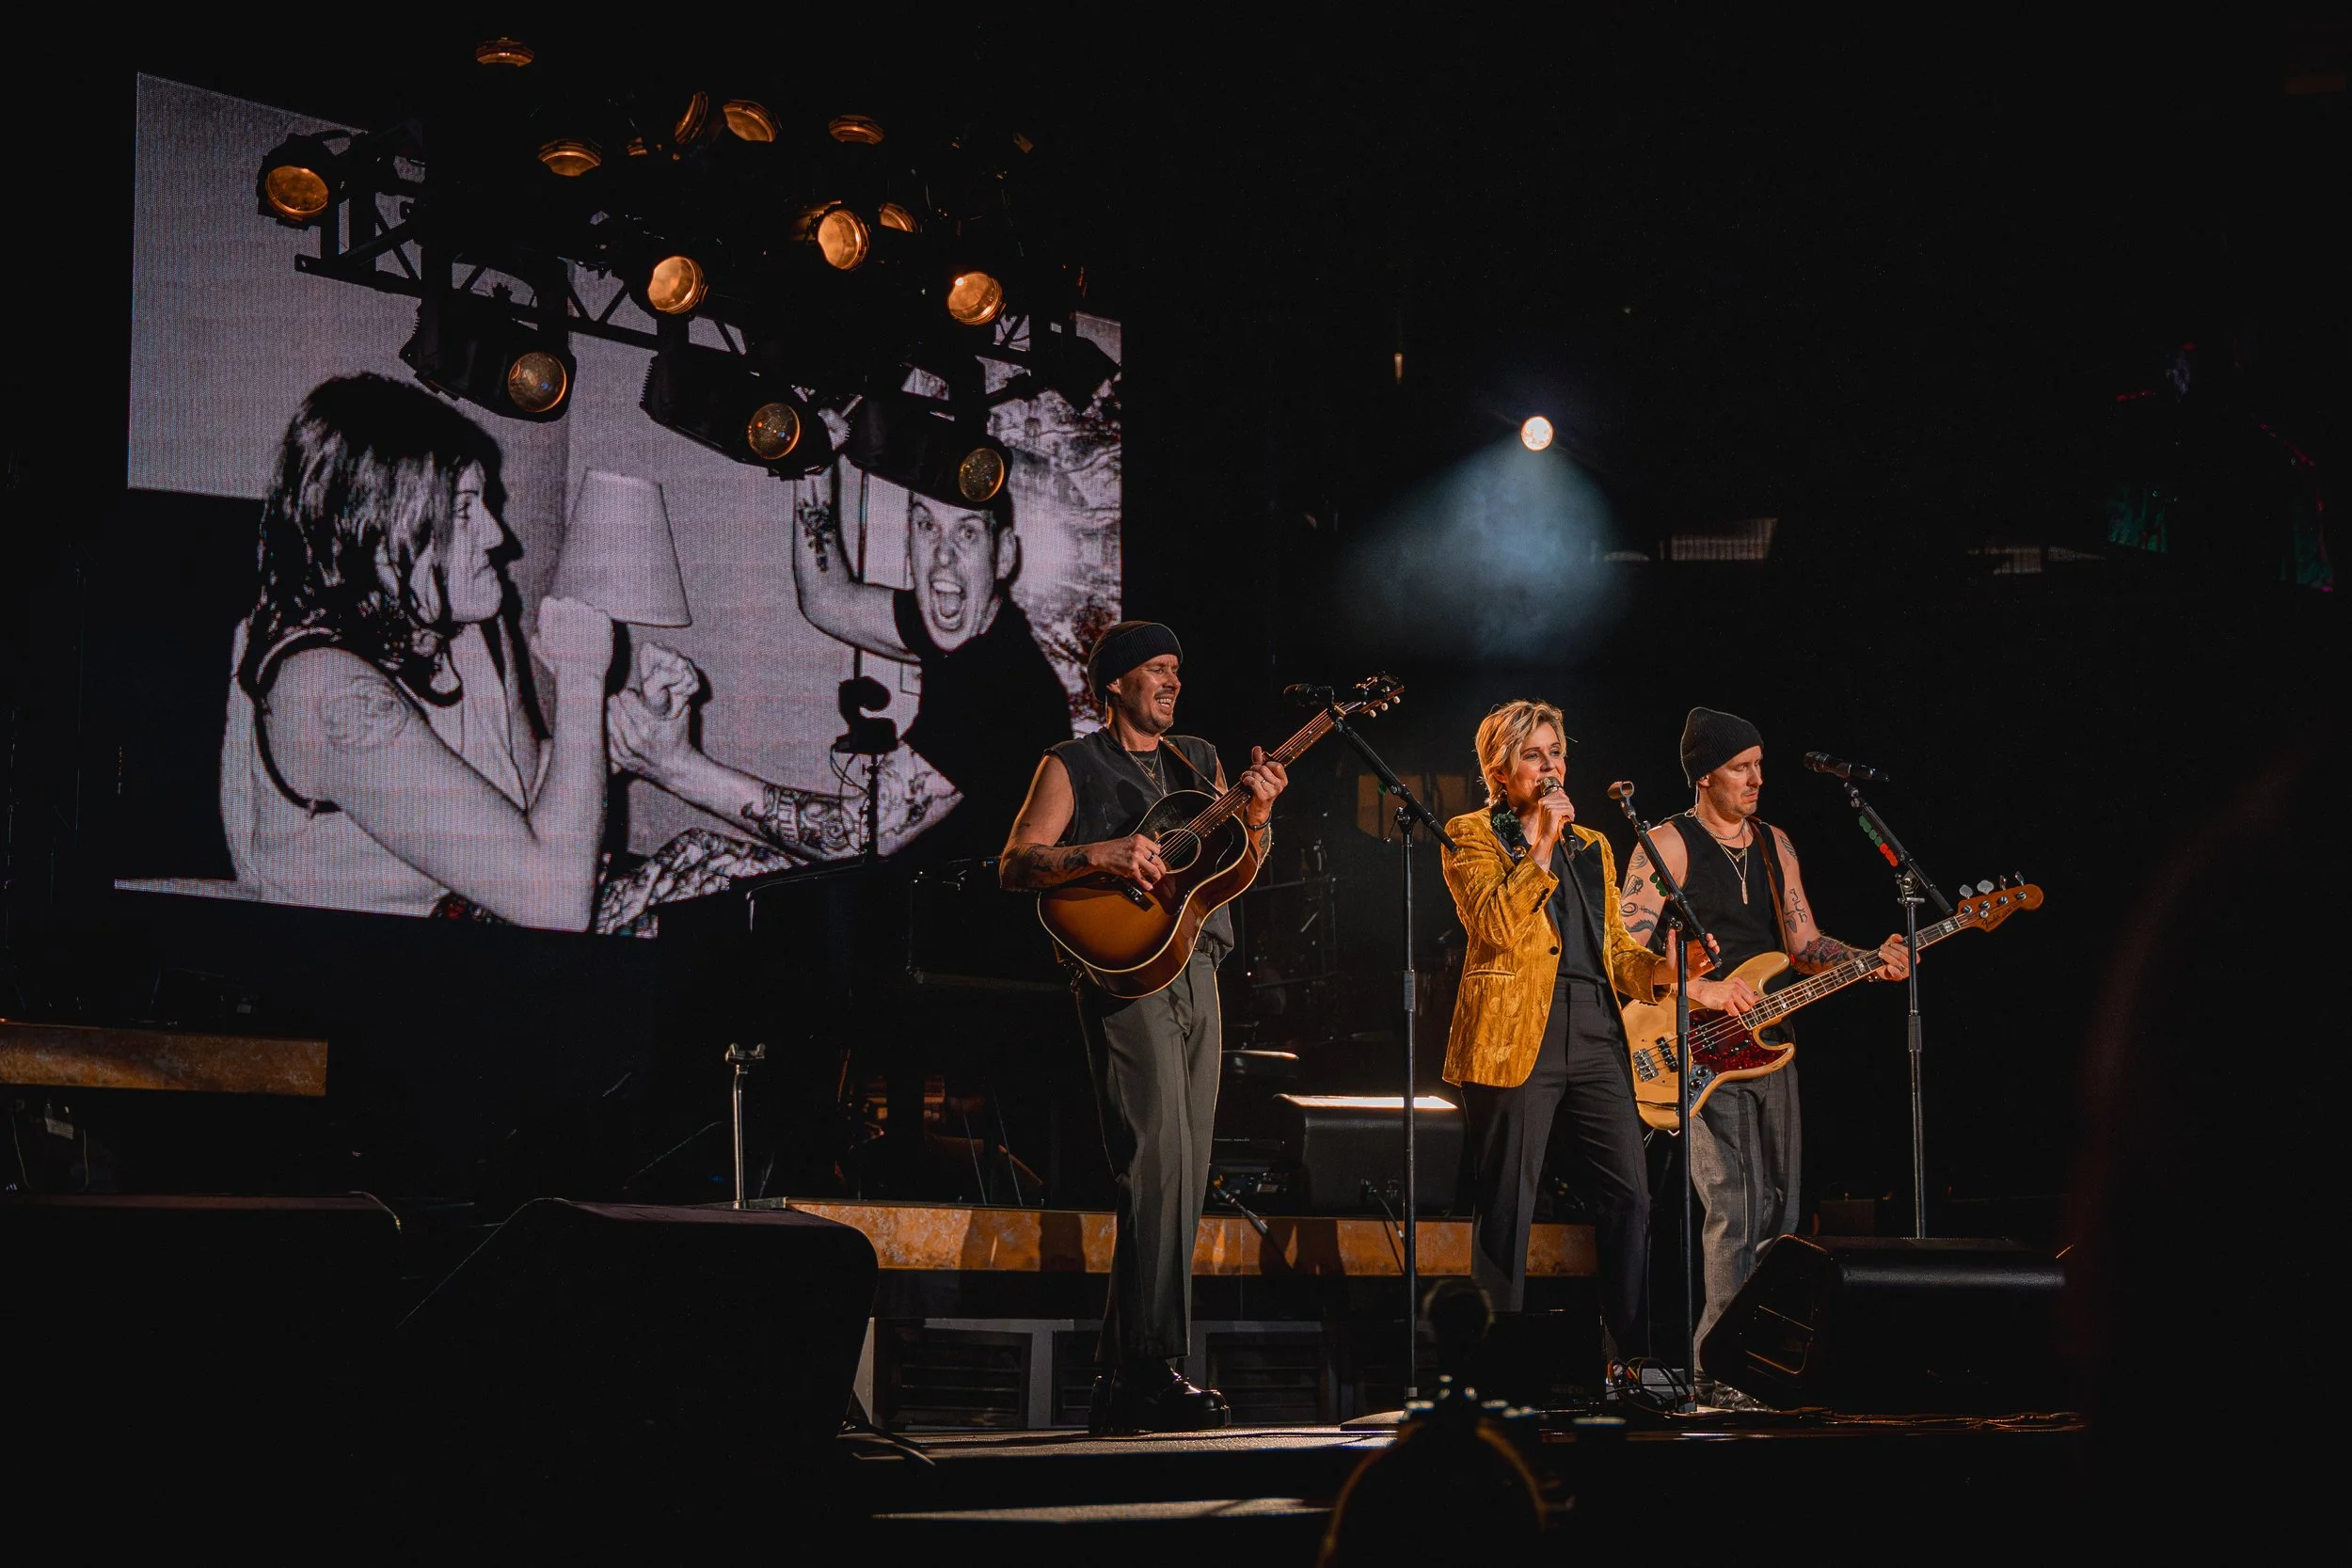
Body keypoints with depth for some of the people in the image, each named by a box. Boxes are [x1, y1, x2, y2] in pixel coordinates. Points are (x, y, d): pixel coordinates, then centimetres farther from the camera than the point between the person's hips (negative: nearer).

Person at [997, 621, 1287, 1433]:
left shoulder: (1199, 759, 21)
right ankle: (1148, 1367, -20)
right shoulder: (1073, 766, 4)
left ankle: (1119, 1381, 8)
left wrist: (1256, 816, -2)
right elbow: (1014, 864, -5)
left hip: (1196, 975, 7)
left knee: (1183, 1181, 4)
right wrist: (1101, 855, -19)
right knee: (1159, 1167, -18)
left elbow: (1240, 870, 17)